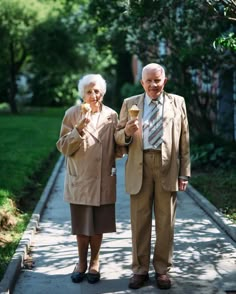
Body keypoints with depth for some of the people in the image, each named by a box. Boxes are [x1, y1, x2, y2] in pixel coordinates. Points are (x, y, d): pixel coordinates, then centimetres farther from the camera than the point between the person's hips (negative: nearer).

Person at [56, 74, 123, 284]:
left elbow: (117, 147, 9)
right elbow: (63, 147, -6)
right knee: (82, 225, 9)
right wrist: (79, 129, -21)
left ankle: (95, 263, 26)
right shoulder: (72, 114, -3)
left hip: (103, 180, 1)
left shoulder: (111, 115, 1)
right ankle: (82, 263, 26)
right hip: (80, 180, -1)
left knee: (98, 225, 9)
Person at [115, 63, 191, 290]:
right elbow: (118, 138, 9)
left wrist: (184, 172, 3)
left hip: (167, 166, 0)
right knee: (139, 221, 5)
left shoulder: (177, 102, 10)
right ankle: (140, 269, 17)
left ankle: (162, 269, 18)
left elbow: (184, 140, 8)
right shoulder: (130, 103, 10)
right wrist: (127, 132, -15)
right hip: (140, 167, 0)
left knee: (165, 222, 6)